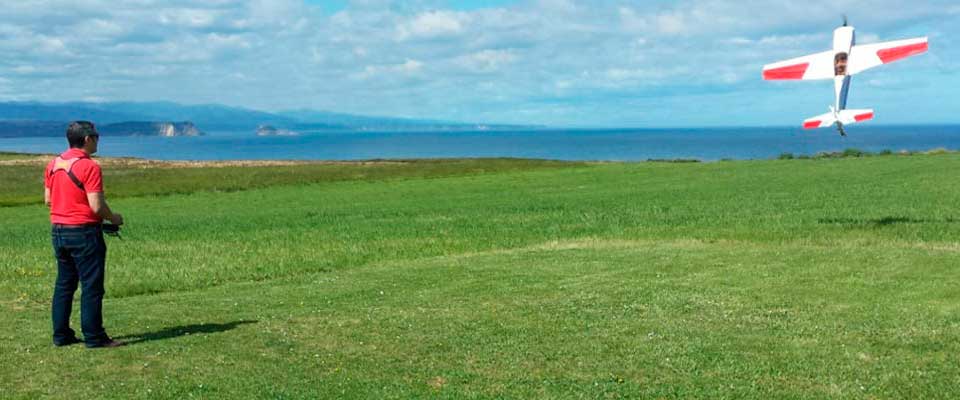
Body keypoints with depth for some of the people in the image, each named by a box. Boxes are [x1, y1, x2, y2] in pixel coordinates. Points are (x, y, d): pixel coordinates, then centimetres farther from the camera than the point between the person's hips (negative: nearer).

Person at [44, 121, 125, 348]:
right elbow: (97, 206, -19)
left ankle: (61, 335, 19)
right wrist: (113, 218, -1)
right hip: (84, 232, -8)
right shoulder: (89, 167, -16)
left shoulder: (53, 165, 8)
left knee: (64, 284, 15)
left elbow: (48, 200, 13)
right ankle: (94, 337, 2)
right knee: (92, 286, -1)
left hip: (58, 230, 8)